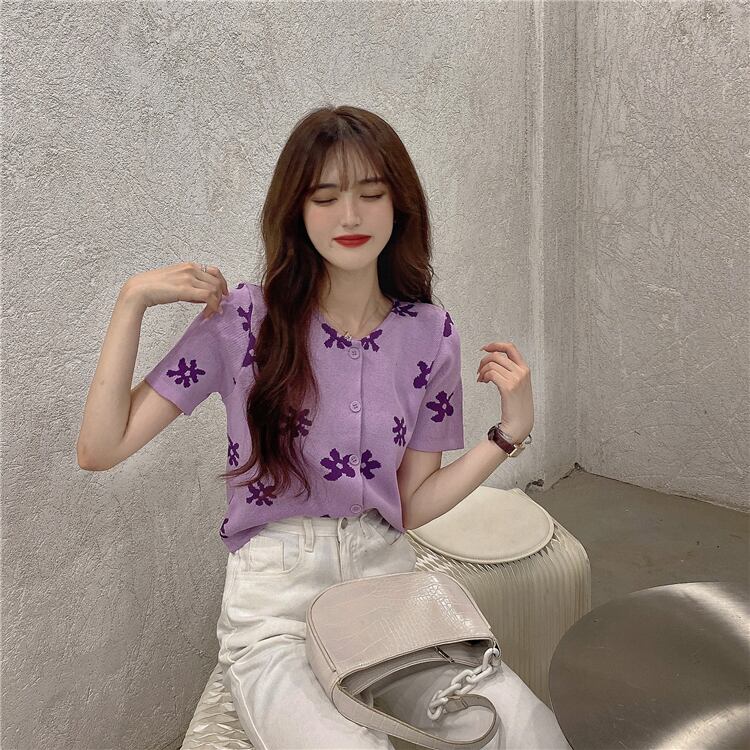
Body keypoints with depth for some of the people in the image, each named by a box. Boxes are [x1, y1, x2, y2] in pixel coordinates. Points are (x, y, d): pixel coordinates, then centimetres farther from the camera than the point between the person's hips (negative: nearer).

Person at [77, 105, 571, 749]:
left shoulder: (430, 334, 2)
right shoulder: (243, 318, -5)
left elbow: (412, 506, 4)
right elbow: (99, 449, -5)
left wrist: (511, 430, -4)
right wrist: (133, 300, -10)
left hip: (387, 576, 3)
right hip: (274, 603, -2)